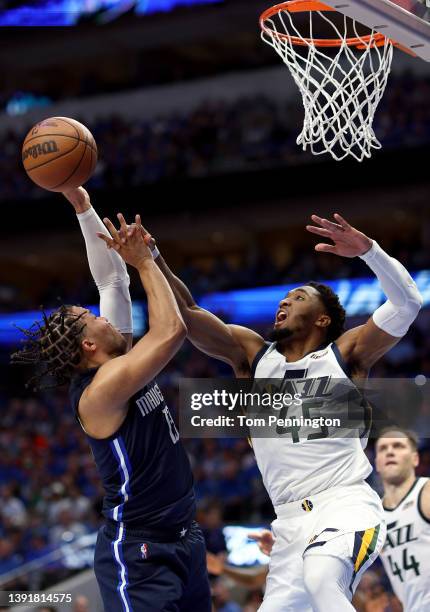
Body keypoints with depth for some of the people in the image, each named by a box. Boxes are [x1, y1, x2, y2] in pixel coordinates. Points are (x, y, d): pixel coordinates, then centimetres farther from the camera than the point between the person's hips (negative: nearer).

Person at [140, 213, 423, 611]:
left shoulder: (345, 354, 6)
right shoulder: (251, 354, 15)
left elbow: (407, 302, -6)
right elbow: (187, 313, 7)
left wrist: (367, 249, -19)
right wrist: (152, 259, -7)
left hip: (348, 504, -5)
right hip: (292, 519, 5)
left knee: (322, 578, -34)